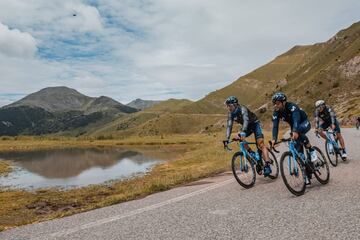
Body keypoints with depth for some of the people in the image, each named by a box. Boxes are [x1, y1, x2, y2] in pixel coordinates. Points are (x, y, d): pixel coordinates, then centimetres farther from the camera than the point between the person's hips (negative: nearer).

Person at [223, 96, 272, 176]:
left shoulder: (242, 109, -29)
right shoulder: (231, 114, -10)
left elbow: (246, 120, -45)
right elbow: (229, 126, -12)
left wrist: (242, 132, -60)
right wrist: (227, 139, -24)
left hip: (255, 124, -7)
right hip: (248, 127, 7)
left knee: (260, 144, -21)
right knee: (238, 138, -16)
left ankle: (267, 166, -25)